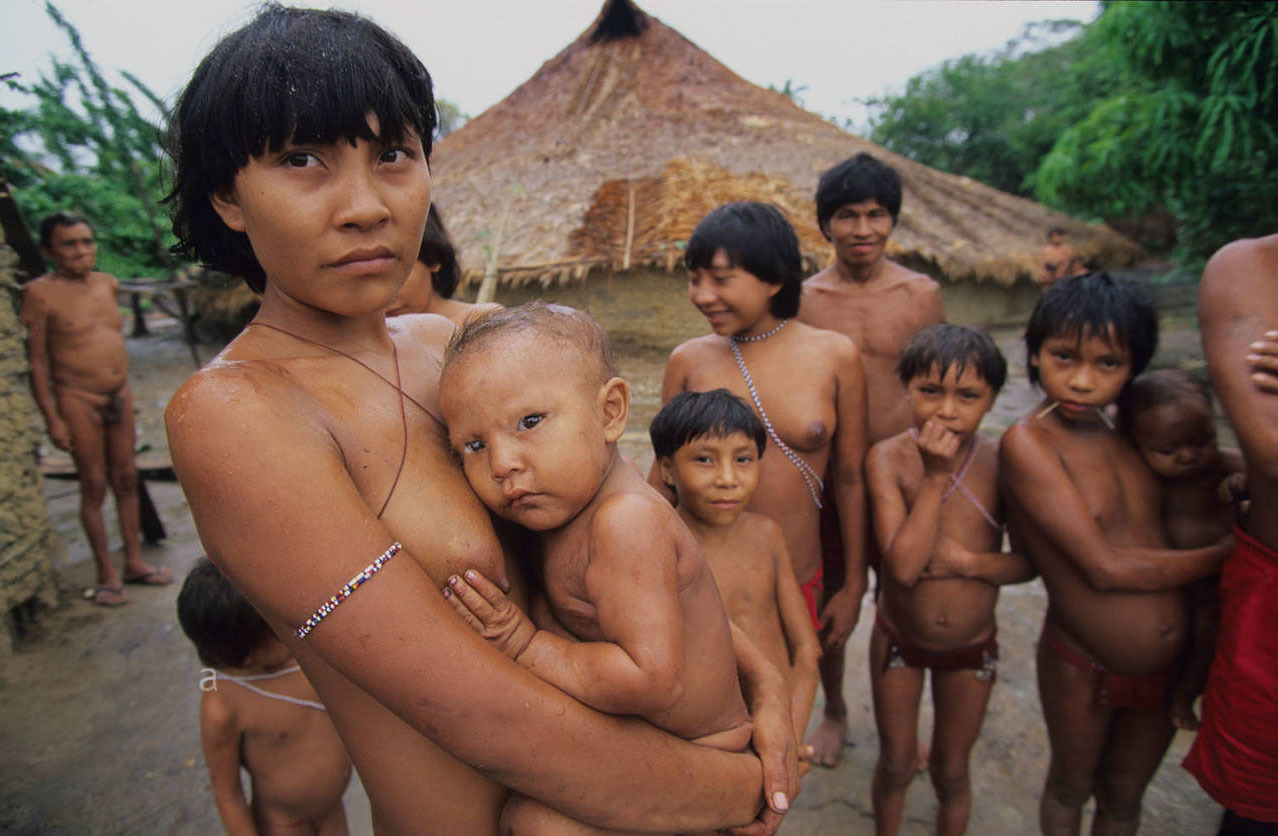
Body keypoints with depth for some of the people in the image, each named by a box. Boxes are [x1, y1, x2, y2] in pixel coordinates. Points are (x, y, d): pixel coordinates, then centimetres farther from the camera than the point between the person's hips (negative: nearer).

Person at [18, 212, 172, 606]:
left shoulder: (108, 284, 8)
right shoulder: (41, 293, -10)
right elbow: (36, 360, -10)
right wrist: (52, 418, -13)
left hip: (119, 395, 6)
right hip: (78, 399, -5)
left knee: (126, 480, 10)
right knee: (94, 486, 1)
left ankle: (134, 562, 21)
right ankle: (106, 574, 12)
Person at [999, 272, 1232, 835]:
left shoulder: (1125, 425, -5)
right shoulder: (1027, 441, -24)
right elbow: (1105, 567, -24)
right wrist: (1232, 552, -13)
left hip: (1167, 664, 5)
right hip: (1082, 668, -5)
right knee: (1070, 789, 22)